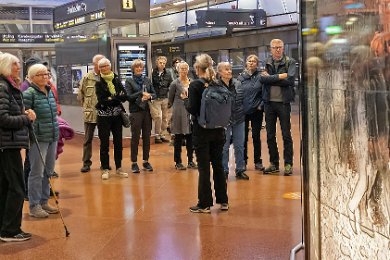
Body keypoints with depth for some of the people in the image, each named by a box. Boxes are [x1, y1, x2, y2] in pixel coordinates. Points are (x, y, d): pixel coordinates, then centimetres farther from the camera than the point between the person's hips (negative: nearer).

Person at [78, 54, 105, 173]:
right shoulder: (86, 78, 0)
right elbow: (80, 95, 6)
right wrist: (87, 106, 5)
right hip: (90, 113, 0)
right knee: (88, 139, 5)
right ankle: (86, 163, 14)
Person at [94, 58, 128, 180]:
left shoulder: (117, 79, 7)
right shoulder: (99, 83, -2)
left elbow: (124, 96, -1)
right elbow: (102, 100, -14)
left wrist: (111, 98, -14)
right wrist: (117, 98, -11)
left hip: (117, 115, 3)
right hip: (104, 116, -3)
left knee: (118, 142, 7)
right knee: (104, 143, 1)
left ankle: (119, 168, 17)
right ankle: (105, 169, 10)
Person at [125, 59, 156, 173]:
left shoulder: (147, 80, 12)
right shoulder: (129, 81, 1)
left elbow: (154, 94, 9)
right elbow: (129, 96, -9)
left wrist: (149, 96, -12)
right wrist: (141, 93, -17)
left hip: (147, 111, 4)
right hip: (135, 112, -4)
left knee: (147, 137, 7)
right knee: (135, 137, 0)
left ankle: (146, 161, 17)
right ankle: (134, 162, 8)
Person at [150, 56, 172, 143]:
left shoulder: (168, 74, 8)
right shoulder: (152, 73, -4)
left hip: (165, 98, 4)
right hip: (155, 99, -4)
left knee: (165, 118, 8)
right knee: (158, 117, -9)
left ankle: (162, 135, 19)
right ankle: (157, 136, 3)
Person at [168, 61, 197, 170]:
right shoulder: (175, 83, -3)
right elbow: (170, 100, 4)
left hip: (190, 112, 3)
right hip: (179, 113, -3)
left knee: (190, 137, 7)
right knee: (178, 138, 4)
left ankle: (190, 160, 18)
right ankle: (178, 162, 12)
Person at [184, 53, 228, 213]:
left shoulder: (195, 85, -12)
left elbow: (192, 109, -15)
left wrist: (186, 100, 2)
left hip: (202, 132, -4)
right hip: (218, 131, 5)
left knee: (204, 168, 2)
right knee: (218, 165, 14)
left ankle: (204, 204, 9)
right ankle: (223, 201, 21)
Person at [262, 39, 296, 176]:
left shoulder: (290, 62, -2)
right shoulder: (267, 62, 9)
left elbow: (290, 80, -15)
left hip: (283, 102, -4)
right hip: (269, 102, 4)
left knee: (286, 134, 3)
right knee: (270, 135, 9)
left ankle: (288, 164, 11)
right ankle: (274, 163, 20)